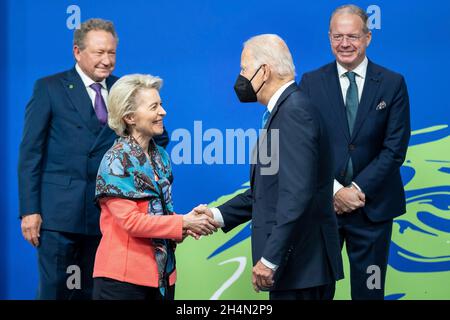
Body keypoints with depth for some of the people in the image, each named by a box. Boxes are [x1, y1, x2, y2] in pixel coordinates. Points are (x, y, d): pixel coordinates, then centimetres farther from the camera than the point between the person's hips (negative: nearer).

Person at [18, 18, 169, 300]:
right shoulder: (50, 88, 0)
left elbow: (157, 137, 13)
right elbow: (30, 152, -2)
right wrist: (29, 210, -9)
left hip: (105, 212, 3)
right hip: (59, 211, -3)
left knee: (91, 291, 10)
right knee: (54, 290, -1)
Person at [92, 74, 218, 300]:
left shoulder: (161, 156, 10)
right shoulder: (116, 161, -12)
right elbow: (130, 220, -18)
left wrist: (188, 222, -4)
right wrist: (183, 223, -15)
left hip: (162, 274, 7)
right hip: (124, 276, -7)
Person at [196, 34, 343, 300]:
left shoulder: (295, 111, -16)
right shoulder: (285, 109, 15)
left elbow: (297, 195, -24)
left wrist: (270, 259, -23)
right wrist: (219, 215, 9)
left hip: (300, 262, -9)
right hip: (295, 262, 9)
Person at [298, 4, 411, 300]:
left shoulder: (393, 84, 0)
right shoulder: (311, 82, 2)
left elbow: (395, 148, -5)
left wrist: (358, 190, -12)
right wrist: (334, 191, -13)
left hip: (374, 205, 0)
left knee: (369, 288, 9)